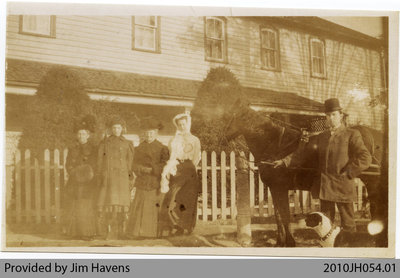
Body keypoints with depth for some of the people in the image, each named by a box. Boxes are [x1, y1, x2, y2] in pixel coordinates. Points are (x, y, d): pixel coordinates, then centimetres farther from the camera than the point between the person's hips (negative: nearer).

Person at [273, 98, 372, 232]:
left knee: (348, 225, 3)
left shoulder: (352, 135, -4)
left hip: (343, 187, -5)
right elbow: (305, 153, 14)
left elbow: (365, 158, -12)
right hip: (325, 188, 5)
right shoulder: (321, 137, 12)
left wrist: (348, 174, -15)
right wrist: (284, 162, 6)